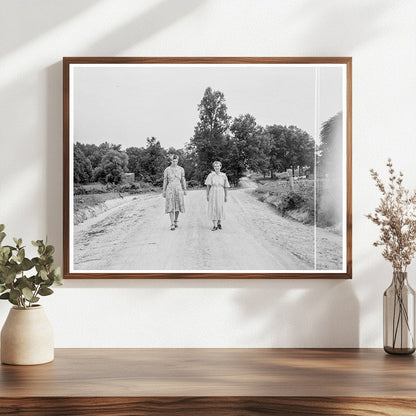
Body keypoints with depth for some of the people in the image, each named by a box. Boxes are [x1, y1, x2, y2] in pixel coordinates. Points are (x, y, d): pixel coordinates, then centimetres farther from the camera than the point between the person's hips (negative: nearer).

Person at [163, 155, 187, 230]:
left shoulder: (181, 169, 3)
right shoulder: (167, 170, -2)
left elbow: (183, 180, 7)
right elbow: (165, 181, 2)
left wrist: (185, 190, 6)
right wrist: (164, 191, 1)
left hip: (178, 189, 2)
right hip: (170, 189, -2)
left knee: (177, 206, 8)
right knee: (171, 207, -8)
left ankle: (175, 221, 30)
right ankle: (172, 225, -8)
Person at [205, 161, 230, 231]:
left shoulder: (224, 176, 2)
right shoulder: (211, 175, -2)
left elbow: (225, 187, 6)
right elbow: (208, 186, 0)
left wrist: (226, 196, 6)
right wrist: (207, 195, -3)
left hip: (220, 194, 1)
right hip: (212, 194, -1)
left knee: (220, 209, 3)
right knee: (213, 209, -2)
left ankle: (219, 223, 26)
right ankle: (214, 225, 4)